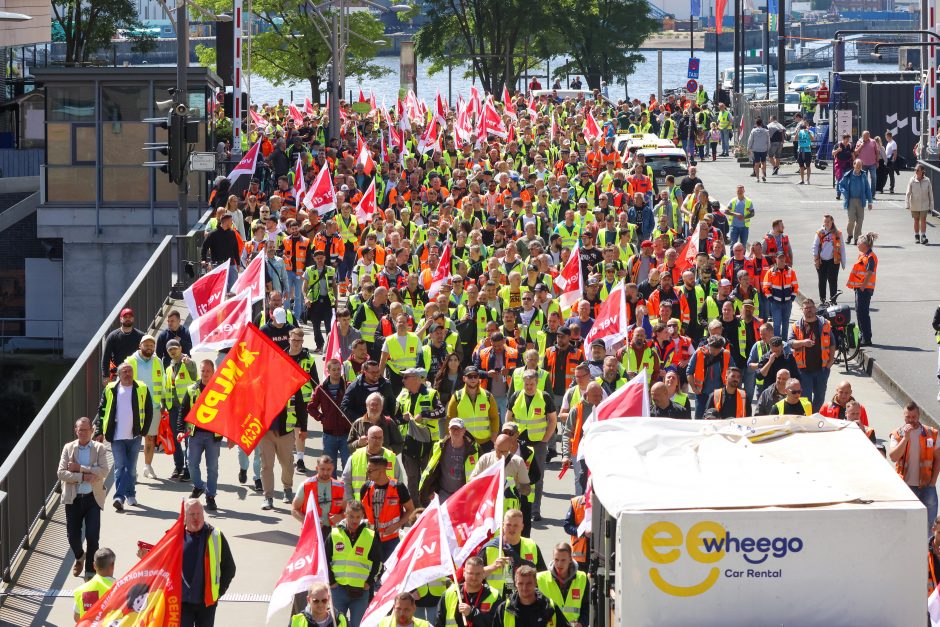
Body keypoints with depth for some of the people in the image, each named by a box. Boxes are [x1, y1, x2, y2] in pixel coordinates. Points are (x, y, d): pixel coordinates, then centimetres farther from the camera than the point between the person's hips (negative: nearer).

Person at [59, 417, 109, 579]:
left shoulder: (99, 448, 1)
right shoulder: (68, 448, 4)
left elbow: (104, 471, -12)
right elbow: (62, 473, -5)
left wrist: (80, 468, -15)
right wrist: (83, 476, -16)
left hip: (93, 498, -1)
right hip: (73, 498, 1)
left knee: (93, 535, -8)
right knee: (72, 535, 5)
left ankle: (90, 569, 4)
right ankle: (79, 558, 36)